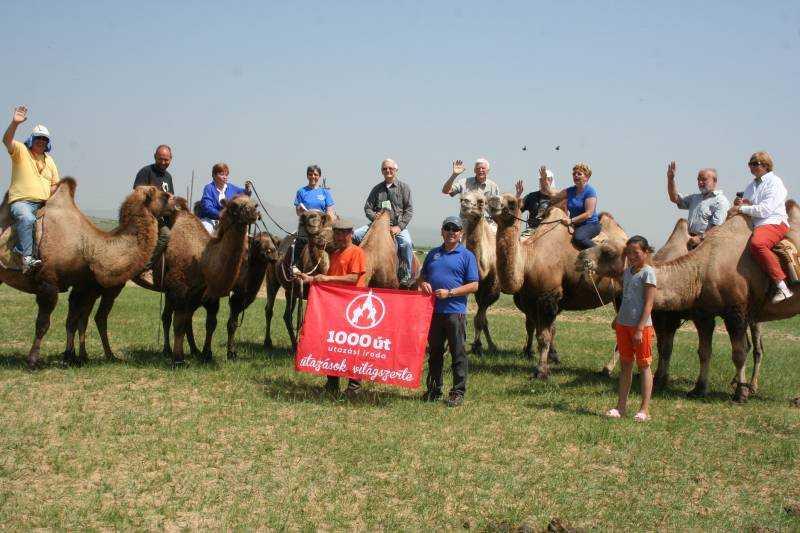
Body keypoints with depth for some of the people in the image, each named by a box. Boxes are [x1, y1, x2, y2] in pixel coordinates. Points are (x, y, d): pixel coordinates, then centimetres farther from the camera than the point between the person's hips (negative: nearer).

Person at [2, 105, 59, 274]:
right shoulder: (20, 151, 4)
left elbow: (55, 184, 23)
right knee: (27, 218, -36)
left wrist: (48, 197, 1)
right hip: (21, 201, -6)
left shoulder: (49, 160, 20)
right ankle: (27, 258, -43)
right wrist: (15, 123, -34)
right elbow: (7, 140, -17)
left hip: (43, 204, 6)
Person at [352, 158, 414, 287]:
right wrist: (374, 216, -8)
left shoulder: (404, 187, 6)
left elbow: (409, 210, 0)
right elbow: (367, 207, 16)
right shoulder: (377, 189, 16)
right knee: (354, 235, -15)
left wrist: (399, 226, -12)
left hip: (398, 225, -4)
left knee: (406, 243, -34)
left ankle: (406, 276, -23)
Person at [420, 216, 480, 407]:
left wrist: (449, 293, -13)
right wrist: (423, 284, 0)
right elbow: (423, 275, 24)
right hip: (433, 311, 5)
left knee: (458, 353, 0)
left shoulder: (467, 256, 0)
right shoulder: (433, 254, 15)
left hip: (455, 311, -5)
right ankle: (434, 389, 21)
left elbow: (473, 285, -4)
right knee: (434, 351, 12)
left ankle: (458, 392, 6)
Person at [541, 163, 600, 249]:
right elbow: (552, 194, 16)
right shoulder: (570, 191, 13)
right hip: (575, 226, 8)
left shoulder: (590, 191, -9)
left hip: (590, 225, -8)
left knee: (578, 238, -36)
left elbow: (589, 214, -16)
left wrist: (571, 220, -19)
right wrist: (544, 180, 7)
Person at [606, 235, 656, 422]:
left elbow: (648, 303, -14)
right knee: (625, 365, 10)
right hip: (624, 324, 7)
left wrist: (640, 329, -18)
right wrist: (617, 320, 18)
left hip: (641, 325, -7)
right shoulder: (627, 271, 12)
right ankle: (621, 406, 15)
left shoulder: (647, 272, -10)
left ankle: (645, 409, 4)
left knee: (643, 365, 1)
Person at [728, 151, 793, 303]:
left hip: (774, 223, -9)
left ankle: (782, 287, -40)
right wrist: (739, 204, 5)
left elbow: (765, 209, -15)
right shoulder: (752, 186, 22)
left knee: (757, 243, -38)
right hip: (755, 225, 9)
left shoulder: (774, 182, -3)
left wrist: (742, 208, -10)